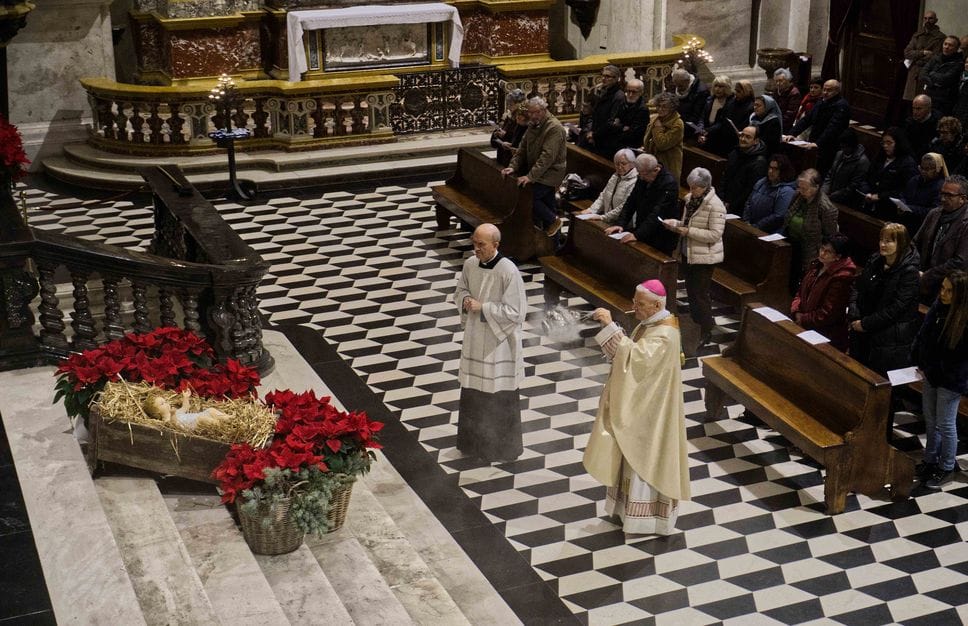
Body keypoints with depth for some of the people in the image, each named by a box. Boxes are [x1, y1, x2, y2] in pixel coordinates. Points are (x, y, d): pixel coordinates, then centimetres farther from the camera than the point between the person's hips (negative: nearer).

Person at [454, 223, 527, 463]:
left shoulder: (508, 272, -22)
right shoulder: (470, 264, -3)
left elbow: (514, 311, -21)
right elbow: (460, 290, 13)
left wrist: (482, 307, -21)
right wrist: (465, 301, -9)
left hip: (499, 340, -6)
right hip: (474, 336, 6)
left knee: (499, 394, 7)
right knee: (473, 389, 18)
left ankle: (501, 444, 25)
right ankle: (475, 438, 36)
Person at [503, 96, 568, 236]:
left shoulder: (554, 128, -19)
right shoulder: (533, 126, 10)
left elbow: (547, 156, -27)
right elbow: (522, 149, 11)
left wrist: (530, 176, -32)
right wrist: (513, 167, -4)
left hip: (550, 172, -8)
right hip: (536, 171, 8)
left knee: (528, 195, -18)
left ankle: (553, 221, 0)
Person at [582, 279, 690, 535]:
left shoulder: (664, 336, -27)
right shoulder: (649, 323, 3)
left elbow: (634, 357, -40)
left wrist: (610, 326, -42)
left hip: (650, 409, -10)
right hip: (638, 403, 10)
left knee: (646, 459, 3)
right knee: (634, 455, 20)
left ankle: (647, 518, 17)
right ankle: (632, 506, 35)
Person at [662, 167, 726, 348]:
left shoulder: (715, 205, -19)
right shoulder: (690, 199, 5)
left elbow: (715, 234, -23)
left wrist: (688, 231, -25)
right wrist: (675, 224, -2)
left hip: (704, 258, -8)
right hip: (687, 253, 8)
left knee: (700, 295, 0)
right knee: (691, 292, 17)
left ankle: (706, 332, 13)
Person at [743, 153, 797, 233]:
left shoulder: (787, 191, -10)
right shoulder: (761, 182, 15)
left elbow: (777, 217, -16)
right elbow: (748, 203, 19)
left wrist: (755, 227, -14)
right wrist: (746, 222, 4)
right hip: (751, 226, 7)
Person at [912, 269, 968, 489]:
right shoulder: (937, 307, -4)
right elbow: (922, 336, 8)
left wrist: (936, 372, -14)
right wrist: (920, 363, 4)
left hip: (950, 380, -7)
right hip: (931, 374, 7)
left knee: (945, 424, 6)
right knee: (930, 419, 20)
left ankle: (947, 468, 22)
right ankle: (930, 460, 37)